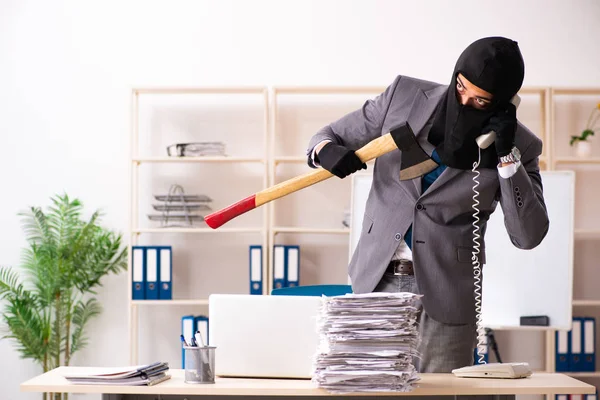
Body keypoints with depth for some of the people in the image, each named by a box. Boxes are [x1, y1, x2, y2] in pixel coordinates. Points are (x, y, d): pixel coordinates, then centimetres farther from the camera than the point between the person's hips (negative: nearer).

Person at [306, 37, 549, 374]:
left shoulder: (518, 146, -5)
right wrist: (327, 151, -18)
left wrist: (507, 157, -19)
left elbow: (529, 235, -11)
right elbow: (331, 135, 7)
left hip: (445, 297, -1)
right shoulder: (405, 96, -2)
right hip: (376, 283, 2)